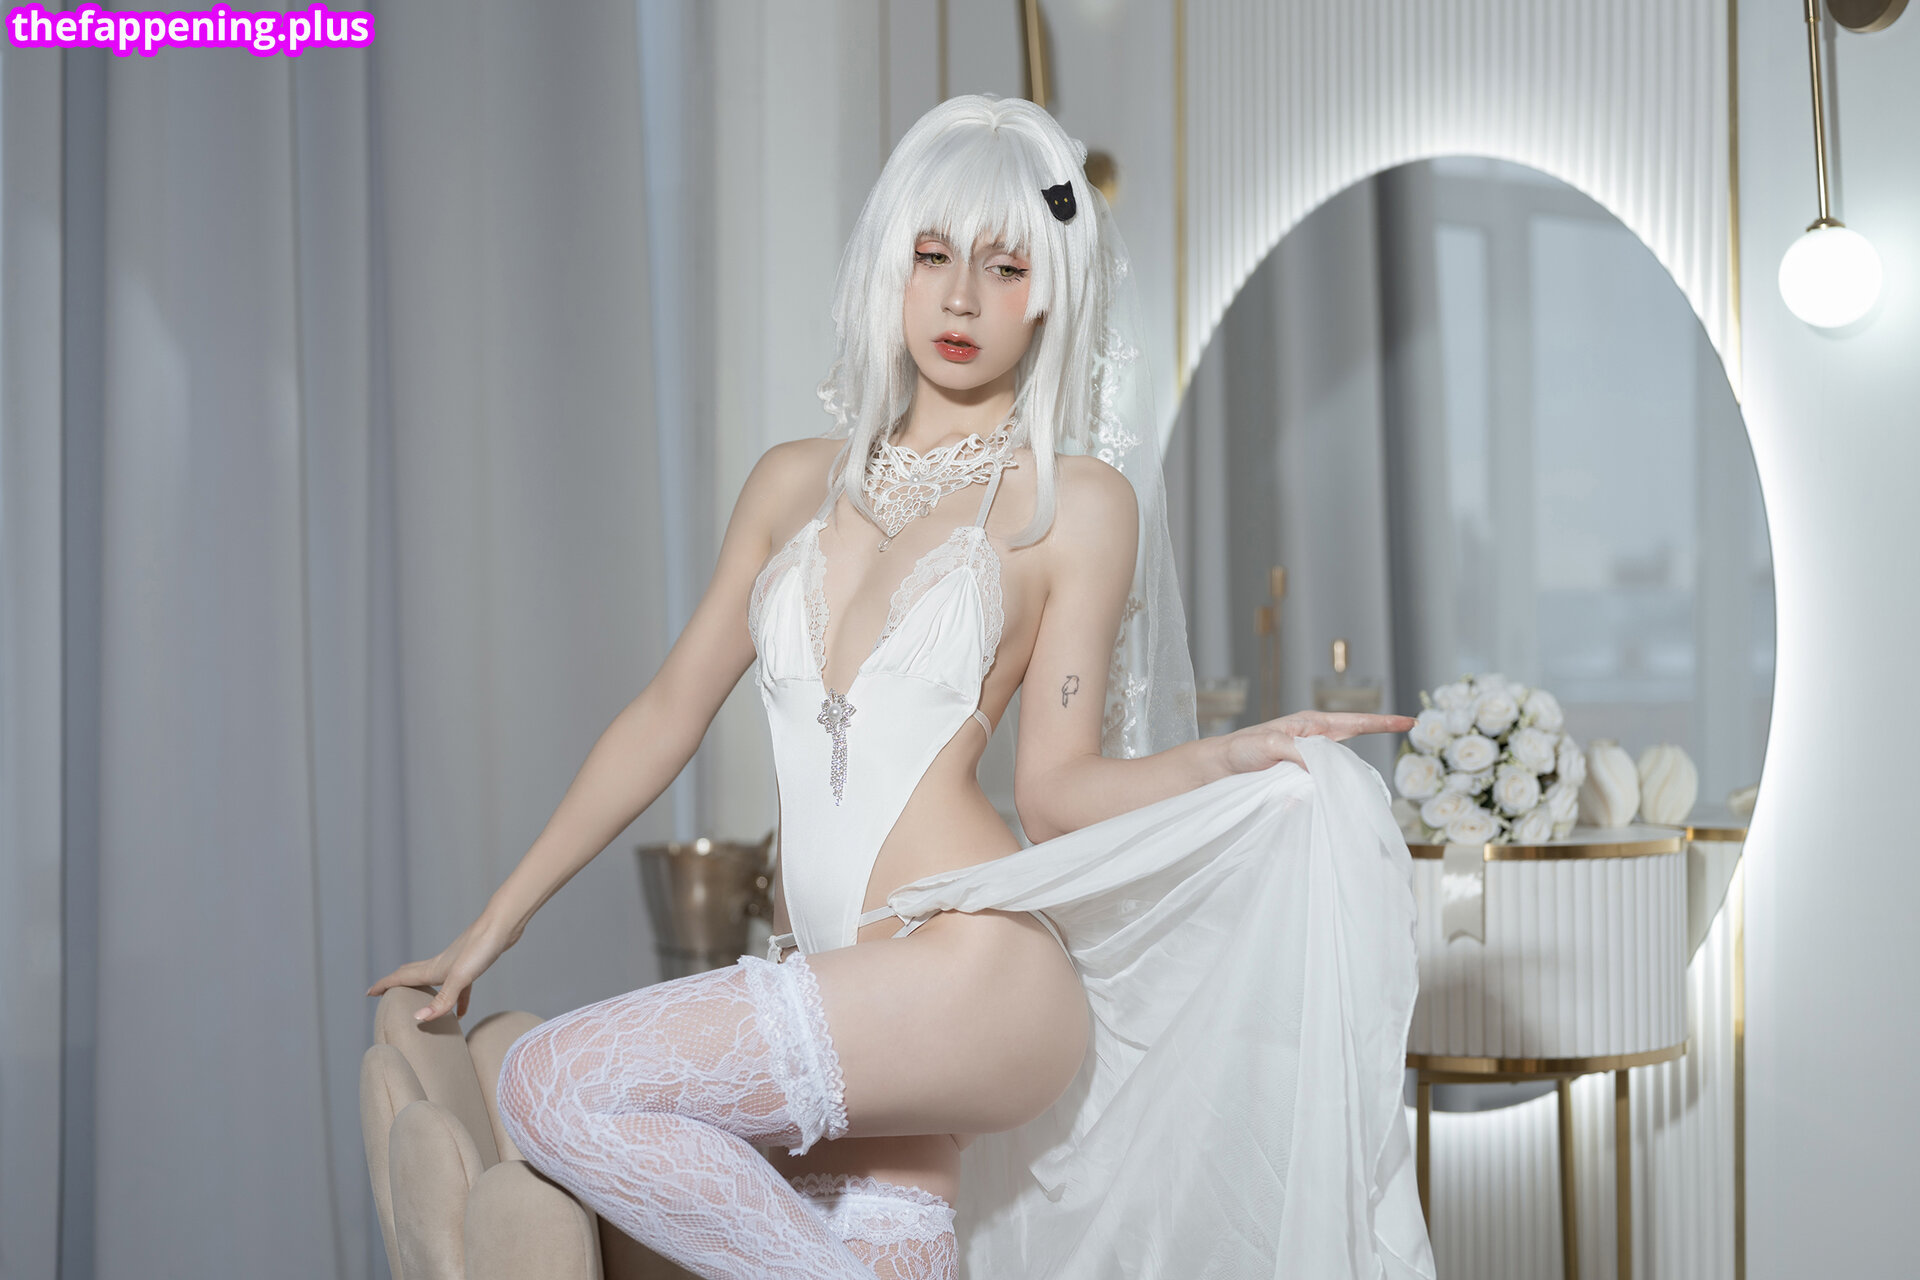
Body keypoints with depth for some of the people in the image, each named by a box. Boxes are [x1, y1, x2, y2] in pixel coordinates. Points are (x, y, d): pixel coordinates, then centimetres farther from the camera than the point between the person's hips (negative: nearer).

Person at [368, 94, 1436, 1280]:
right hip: (833, 995, 5)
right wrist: (494, 925, 19)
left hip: (972, 971, -5)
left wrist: (1237, 757, -18)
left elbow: (1055, 786, 0)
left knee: (549, 1085, -16)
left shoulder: (1076, 503, 0)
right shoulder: (798, 483, 14)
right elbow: (668, 714, 18)